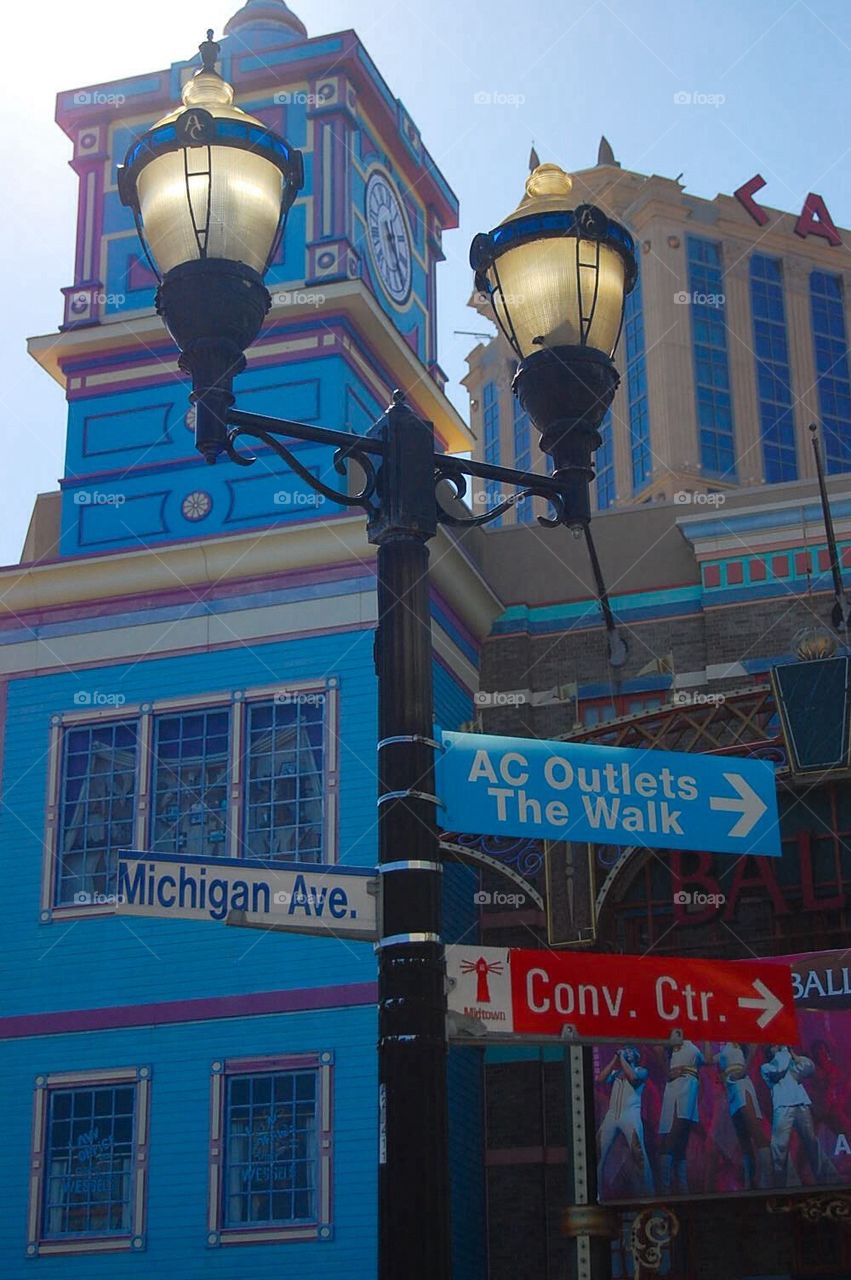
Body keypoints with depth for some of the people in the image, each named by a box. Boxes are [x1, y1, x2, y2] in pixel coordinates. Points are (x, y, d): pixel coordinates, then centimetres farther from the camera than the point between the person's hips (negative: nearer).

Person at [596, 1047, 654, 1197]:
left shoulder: (641, 1071, 10)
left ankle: (645, 1190, -8)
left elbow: (632, 1076, -12)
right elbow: (600, 1079, 5)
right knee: (599, 1152, -1)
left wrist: (622, 1059, -1)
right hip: (611, 1115, 4)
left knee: (638, 1153, -12)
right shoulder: (615, 1072, 22)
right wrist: (614, 1060, 8)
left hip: (631, 1116, -4)